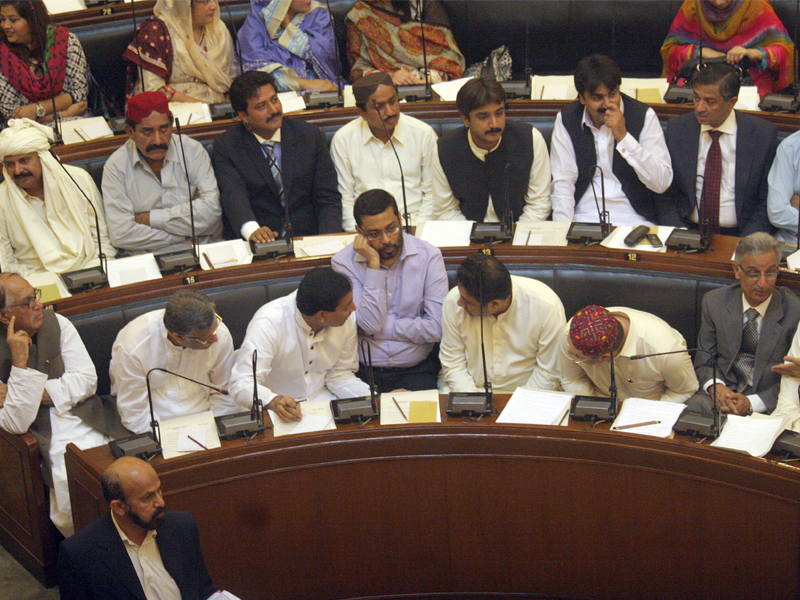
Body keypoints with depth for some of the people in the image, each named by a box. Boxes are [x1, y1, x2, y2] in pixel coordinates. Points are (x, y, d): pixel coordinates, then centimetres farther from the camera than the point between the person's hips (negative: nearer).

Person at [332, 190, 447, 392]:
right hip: (362, 371, 0)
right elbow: (369, 325, -13)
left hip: (417, 370, 0)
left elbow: (436, 329, -8)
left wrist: (379, 327, -9)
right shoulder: (343, 262, -2)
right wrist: (373, 264, -14)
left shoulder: (428, 256, -2)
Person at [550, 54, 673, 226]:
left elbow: (662, 183, -8)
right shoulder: (566, 119, 4)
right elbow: (562, 183, 2)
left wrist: (623, 137, -15)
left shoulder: (643, 115, -1)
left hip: (634, 221, -1)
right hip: (583, 220, 1)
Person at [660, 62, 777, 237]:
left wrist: (745, 244, -14)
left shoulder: (763, 134, -2)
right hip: (687, 231, 2)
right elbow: (666, 194, 7)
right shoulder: (677, 128, 4)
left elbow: (767, 201, 1)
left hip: (738, 235, -1)